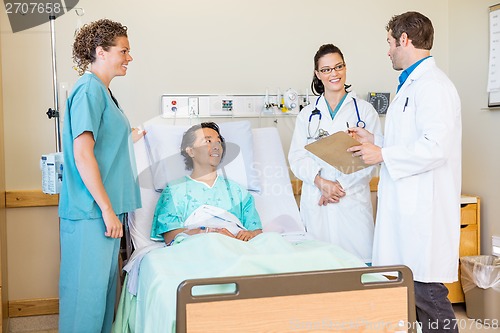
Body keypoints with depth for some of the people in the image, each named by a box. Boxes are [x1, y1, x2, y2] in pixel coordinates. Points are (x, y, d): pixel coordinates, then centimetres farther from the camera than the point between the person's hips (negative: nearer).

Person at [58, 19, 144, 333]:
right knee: (86, 289, -1)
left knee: (105, 283, 16)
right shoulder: (89, 89, -14)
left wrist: (132, 137, 19)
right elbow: (82, 156, -20)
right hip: (90, 212, -10)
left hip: (106, 209, 10)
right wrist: (107, 209, -20)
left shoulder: (102, 90, 15)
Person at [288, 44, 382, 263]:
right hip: (315, 201, 2)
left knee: (359, 259, -8)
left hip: (353, 199, -2)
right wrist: (321, 182, -12)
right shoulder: (307, 115, 15)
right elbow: (297, 157, 5)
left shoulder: (364, 110, 7)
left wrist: (341, 185, -11)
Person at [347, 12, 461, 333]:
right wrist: (374, 141, 18)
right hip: (407, 207, 10)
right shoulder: (413, 84, 19)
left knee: (427, 291, -5)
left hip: (424, 209, -10)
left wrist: (383, 155, -13)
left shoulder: (433, 85, -13)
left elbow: (435, 147, -23)